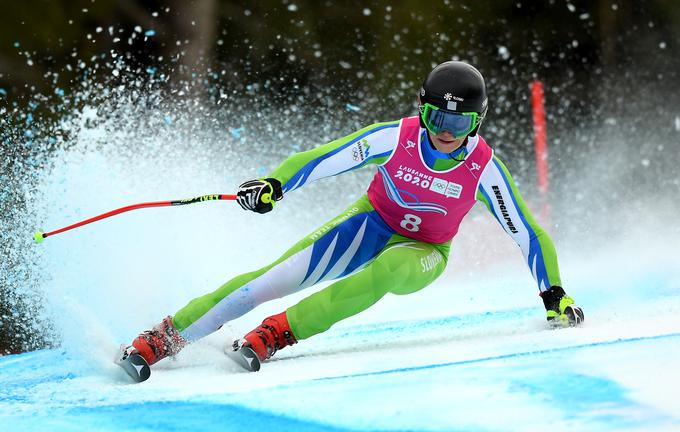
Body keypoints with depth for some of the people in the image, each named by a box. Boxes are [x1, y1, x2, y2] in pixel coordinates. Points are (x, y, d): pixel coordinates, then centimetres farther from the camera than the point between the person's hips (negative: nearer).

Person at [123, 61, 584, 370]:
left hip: (422, 253, 0)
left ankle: (281, 331, -31)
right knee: (282, 275, -20)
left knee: (387, 270, -38)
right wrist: (274, 184, -33)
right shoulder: (395, 138, -22)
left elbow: (526, 232, -11)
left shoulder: (484, 169, -22)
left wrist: (554, 295, -9)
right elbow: (323, 159, -18)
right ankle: (167, 336, -14)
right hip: (372, 223, 0)